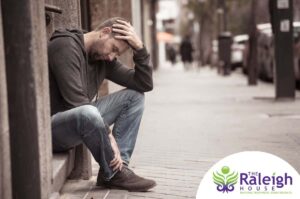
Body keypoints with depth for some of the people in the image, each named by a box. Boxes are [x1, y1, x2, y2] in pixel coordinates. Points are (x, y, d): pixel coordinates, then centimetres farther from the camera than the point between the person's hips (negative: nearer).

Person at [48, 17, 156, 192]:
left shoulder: (105, 58, 6)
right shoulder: (65, 46, -19)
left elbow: (145, 85, 4)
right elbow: (76, 101, -26)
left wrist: (140, 48, -8)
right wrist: (108, 135, -23)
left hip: (83, 119, 8)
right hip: (50, 126, -8)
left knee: (135, 96, 2)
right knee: (88, 113, -39)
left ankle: (119, 164, -8)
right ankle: (114, 173, -13)